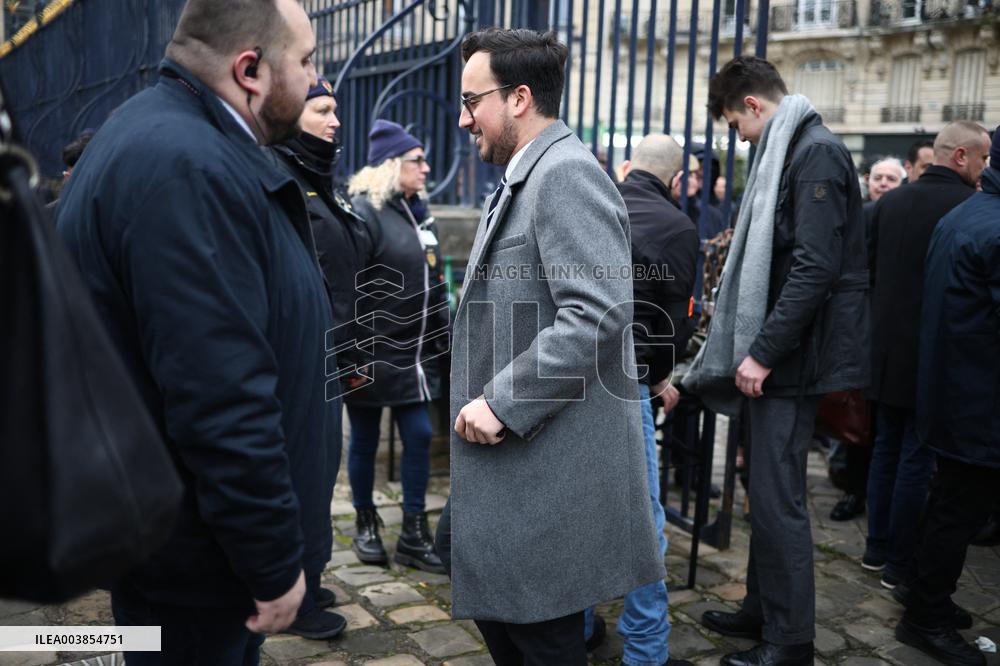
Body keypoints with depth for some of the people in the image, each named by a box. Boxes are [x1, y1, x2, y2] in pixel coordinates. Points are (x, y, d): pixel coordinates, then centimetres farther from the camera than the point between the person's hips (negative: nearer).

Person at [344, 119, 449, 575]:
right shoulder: (362, 211, -13)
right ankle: (366, 524, 27)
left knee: (419, 436, 6)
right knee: (365, 440, 8)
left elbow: (435, 285, 18)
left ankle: (413, 533, 17)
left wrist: (443, 340, 16)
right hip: (371, 355, -7)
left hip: (414, 356, 7)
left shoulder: (419, 213, 12)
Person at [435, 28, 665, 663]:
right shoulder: (530, 177, 15)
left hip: (552, 457, -10)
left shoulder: (566, 173, -17)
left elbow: (599, 313, -27)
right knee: (464, 552, 21)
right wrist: (494, 400, 14)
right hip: (520, 448, 10)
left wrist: (502, 401, -23)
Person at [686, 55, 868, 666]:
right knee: (769, 490, 16)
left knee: (778, 497, -4)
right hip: (780, 352, 10)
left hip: (797, 355, -10)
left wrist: (763, 351, -21)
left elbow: (816, 268, -22)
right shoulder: (791, 151, 17)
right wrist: (756, 347, 16)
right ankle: (762, 611, 29)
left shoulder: (817, 152, -13)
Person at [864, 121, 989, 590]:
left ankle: (876, 548, 26)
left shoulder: (890, 202, 5)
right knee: (917, 458, 2)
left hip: (886, 349, 7)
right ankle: (901, 564, 11)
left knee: (886, 447, 17)